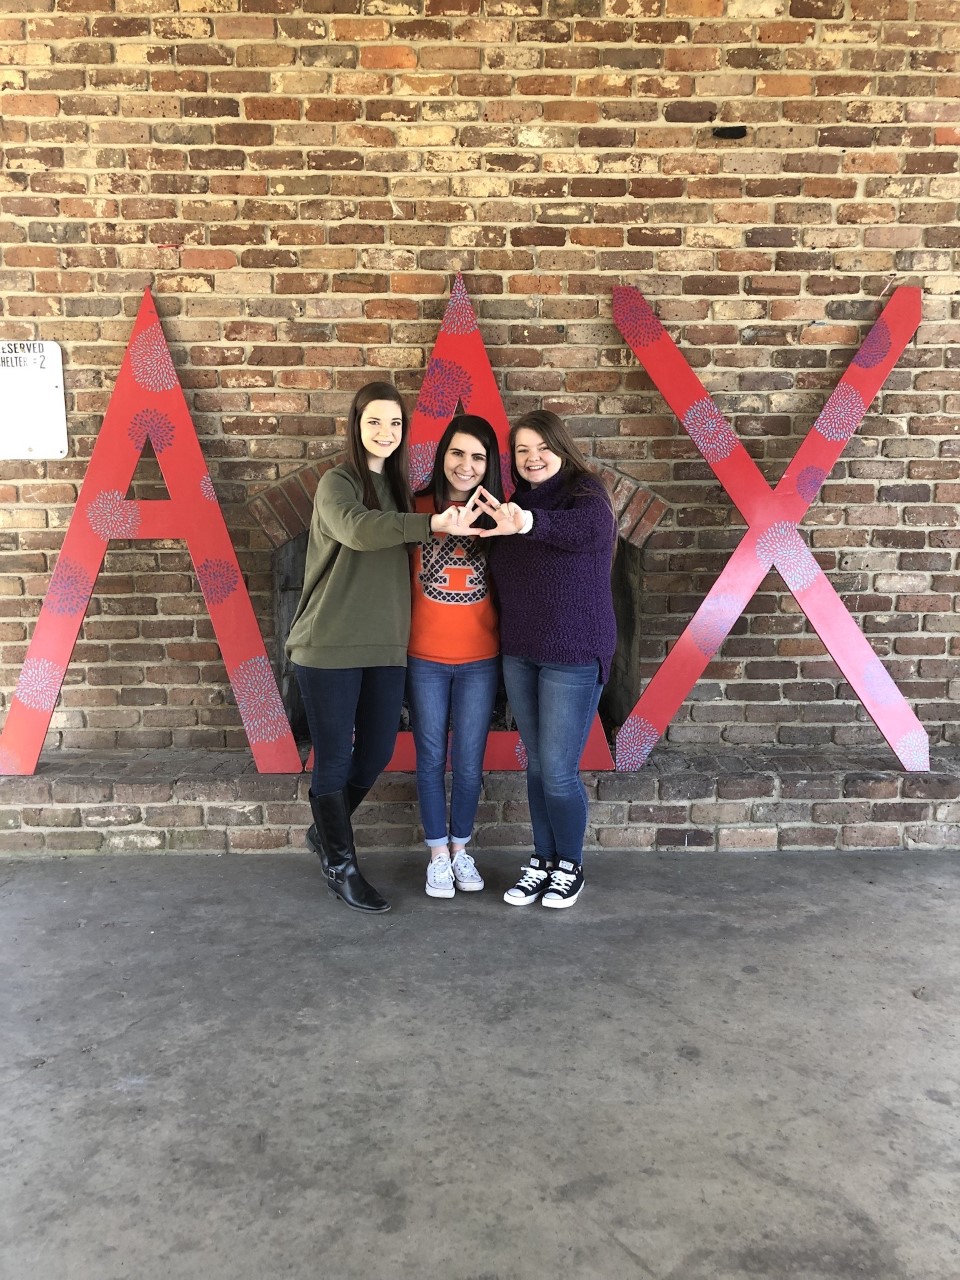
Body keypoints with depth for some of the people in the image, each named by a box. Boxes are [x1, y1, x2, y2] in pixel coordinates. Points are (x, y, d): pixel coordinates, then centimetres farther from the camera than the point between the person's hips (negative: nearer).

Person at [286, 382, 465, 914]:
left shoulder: (397, 488, 14)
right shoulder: (337, 483, -8)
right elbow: (356, 529, -30)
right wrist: (431, 524, -37)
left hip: (384, 646, 7)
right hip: (330, 645, -6)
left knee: (376, 752, 12)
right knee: (335, 756, 2)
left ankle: (326, 831, 37)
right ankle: (340, 865, 20)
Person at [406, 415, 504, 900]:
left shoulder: (497, 512, -1)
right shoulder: (419, 507, -4)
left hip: (480, 659, 1)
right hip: (424, 658, 0)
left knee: (469, 763, 9)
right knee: (431, 759, 11)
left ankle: (460, 848, 31)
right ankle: (437, 854, 28)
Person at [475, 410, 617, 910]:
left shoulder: (587, 497, -11)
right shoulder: (511, 505, 8)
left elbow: (581, 528, -36)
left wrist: (528, 522, -54)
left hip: (573, 657, -5)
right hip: (518, 654, 6)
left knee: (558, 771, -2)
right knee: (537, 765, 14)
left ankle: (569, 867, 20)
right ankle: (542, 861, 29)